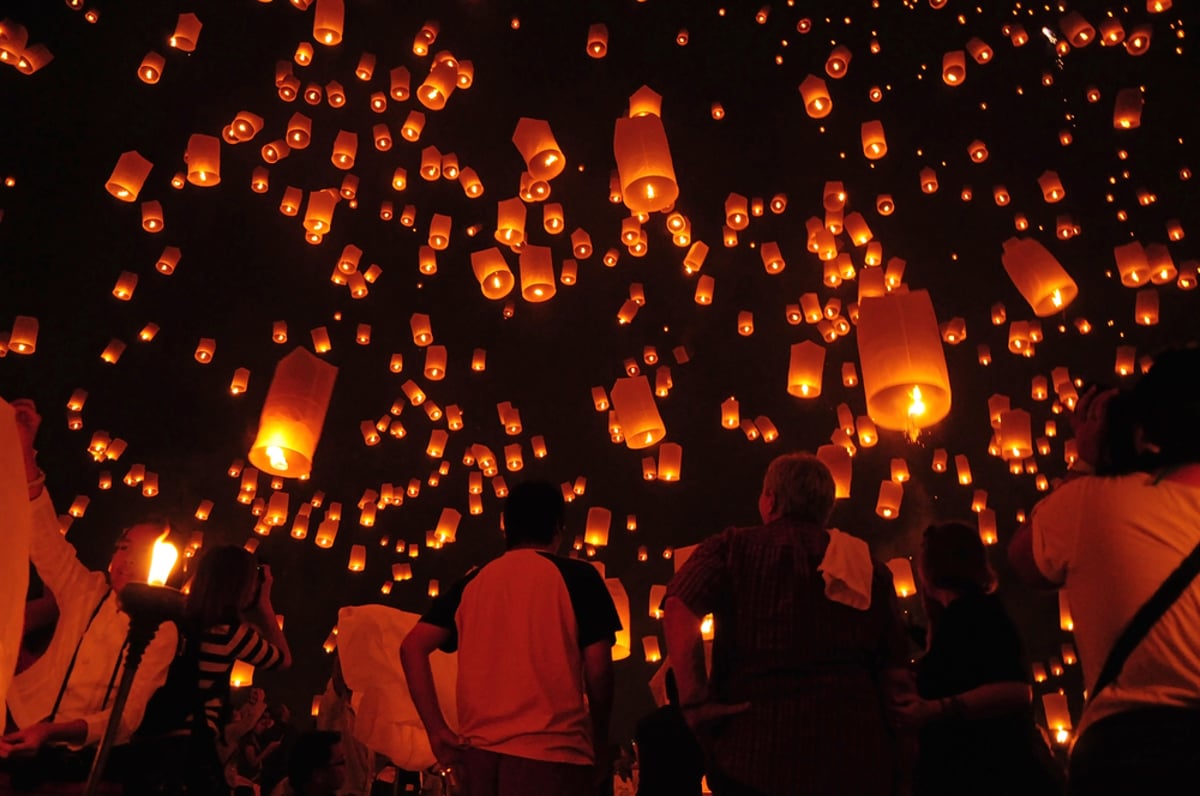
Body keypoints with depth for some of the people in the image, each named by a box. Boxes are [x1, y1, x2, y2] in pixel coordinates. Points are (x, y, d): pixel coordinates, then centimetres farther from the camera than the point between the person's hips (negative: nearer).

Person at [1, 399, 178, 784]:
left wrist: (51, 733, -29)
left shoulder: (161, 631, -7)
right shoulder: (87, 590, 3)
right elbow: (44, 536, -6)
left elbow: (126, 717, -11)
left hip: (68, 750, -3)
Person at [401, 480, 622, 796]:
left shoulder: (472, 582, 11)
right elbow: (598, 671, -3)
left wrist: (437, 731, 5)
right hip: (550, 750, -4)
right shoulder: (578, 576, 0)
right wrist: (600, 746, 9)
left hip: (479, 750, 5)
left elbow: (412, 647, 5)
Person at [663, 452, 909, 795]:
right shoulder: (870, 568, 8)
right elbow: (894, 673, 8)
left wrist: (694, 701, -13)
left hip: (756, 755, -2)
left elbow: (679, 611, -17)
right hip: (855, 760, 3)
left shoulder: (733, 546, 0)